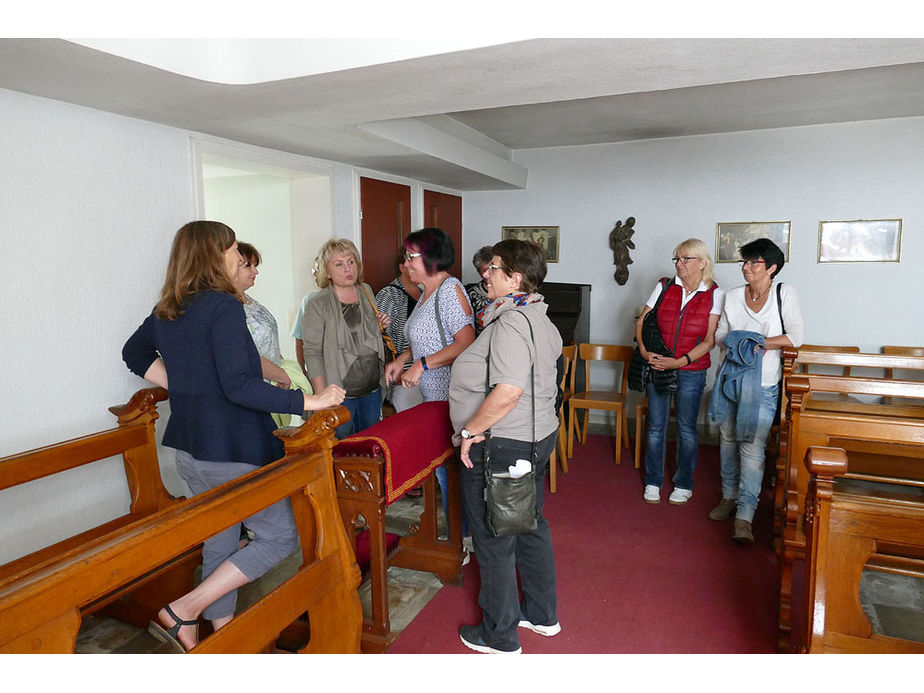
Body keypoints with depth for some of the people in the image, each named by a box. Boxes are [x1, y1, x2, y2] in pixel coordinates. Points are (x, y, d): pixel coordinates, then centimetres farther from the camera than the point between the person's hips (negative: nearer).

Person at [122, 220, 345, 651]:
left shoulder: (167, 310, 8)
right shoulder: (223, 306, -18)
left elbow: (134, 353, 25)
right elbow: (239, 387, -26)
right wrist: (310, 401, -23)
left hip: (190, 450, 9)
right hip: (234, 451, -9)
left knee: (218, 545, 19)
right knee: (279, 536, 4)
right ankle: (183, 611, 3)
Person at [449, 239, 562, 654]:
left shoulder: (510, 323, -23)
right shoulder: (539, 319, 9)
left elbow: (508, 390, -33)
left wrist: (471, 431, -20)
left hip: (501, 446, -10)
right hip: (537, 436, 10)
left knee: (494, 542, 6)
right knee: (531, 526, 22)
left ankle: (500, 636, 24)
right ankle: (542, 614, 39)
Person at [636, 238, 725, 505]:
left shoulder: (715, 295, -3)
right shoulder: (664, 287, 2)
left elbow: (710, 340, -7)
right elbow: (641, 322, 6)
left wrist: (679, 362, -17)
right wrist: (645, 352, -10)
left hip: (691, 371, -1)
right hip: (657, 367, 2)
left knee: (686, 428, 9)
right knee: (656, 427, 8)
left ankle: (683, 484, 26)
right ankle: (652, 482, 23)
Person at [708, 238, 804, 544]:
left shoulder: (785, 293, -2)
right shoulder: (733, 296, 7)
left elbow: (795, 337, -8)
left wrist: (756, 342, -15)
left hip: (762, 385, -4)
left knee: (752, 447, -9)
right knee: (728, 439, 13)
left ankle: (744, 517, -6)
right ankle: (729, 497, 30)